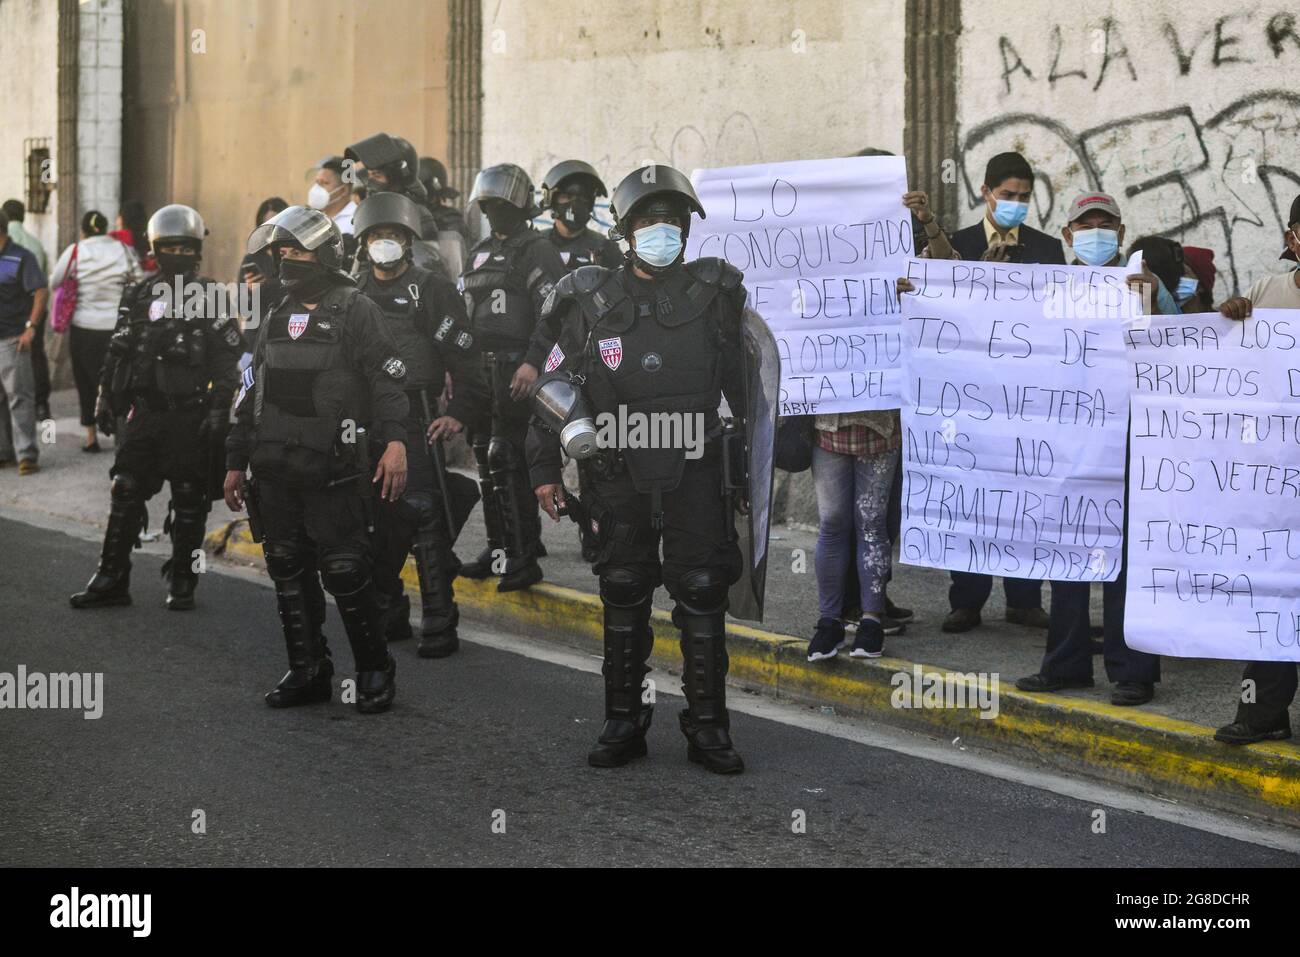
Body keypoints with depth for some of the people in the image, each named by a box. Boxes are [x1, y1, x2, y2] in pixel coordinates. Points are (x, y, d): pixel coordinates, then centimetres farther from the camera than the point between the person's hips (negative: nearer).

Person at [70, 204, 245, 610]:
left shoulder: (210, 300, -2)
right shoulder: (139, 296, 11)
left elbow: (228, 360, -6)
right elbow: (118, 353, 16)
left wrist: (219, 410, -13)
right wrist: (107, 400, 12)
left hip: (191, 417, -4)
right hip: (144, 413, 4)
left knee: (189, 501, 4)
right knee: (126, 494, 2)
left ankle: (182, 583, 14)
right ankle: (111, 580, 7)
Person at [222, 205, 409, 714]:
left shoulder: (355, 311, -4)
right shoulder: (276, 319, 17)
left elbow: (388, 381, -12)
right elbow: (249, 396, 21)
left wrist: (395, 441, -25)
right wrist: (236, 462, 20)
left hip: (333, 472, -7)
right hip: (275, 472, 7)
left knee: (346, 573, -6)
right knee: (289, 572, 9)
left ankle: (375, 671, 7)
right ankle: (307, 671, 19)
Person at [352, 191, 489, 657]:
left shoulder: (432, 290, -2)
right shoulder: (354, 295, 14)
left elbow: (463, 355, -7)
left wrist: (459, 413, -16)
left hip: (415, 418, -6)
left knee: (424, 516, -10)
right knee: (377, 521, 10)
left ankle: (439, 623, -6)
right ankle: (389, 614, 22)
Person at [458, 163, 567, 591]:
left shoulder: (537, 251, -6)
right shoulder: (480, 253, 20)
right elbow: (463, 313, 25)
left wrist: (534, 363, -25)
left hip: (516, 373, -8)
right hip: (479, 373, 8)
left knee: (507, 463, -13)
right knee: (487, 461, 11)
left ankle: (523, 559, -10)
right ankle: (498, 548, 21)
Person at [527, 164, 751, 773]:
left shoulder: (713, 293, 2)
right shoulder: (594, 301, 2)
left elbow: (740, 382, 11)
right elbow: (553, 385, 7)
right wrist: (544, 469, 5)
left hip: (694, 472, -1)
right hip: (620, 476, 1)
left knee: (702, 596, 0)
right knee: (623, 598, 8)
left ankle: (708, 728, 8)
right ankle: (623, 724, 18)